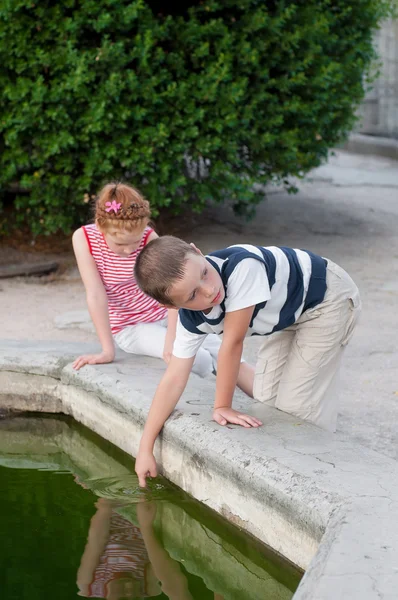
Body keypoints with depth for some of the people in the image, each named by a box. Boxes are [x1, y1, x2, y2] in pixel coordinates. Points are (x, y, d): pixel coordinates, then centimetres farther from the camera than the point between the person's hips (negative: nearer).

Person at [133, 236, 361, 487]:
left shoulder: (242, 266, -41)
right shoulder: (192, 320, -18)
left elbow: (233, 343, -33)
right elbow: (174, 379, -14)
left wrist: (223, 407, -23)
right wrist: (145, 449, -13)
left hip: (328, 298, -7)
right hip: (291, 314, 7)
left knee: (296, 404, -12)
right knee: (266, 398, 7)